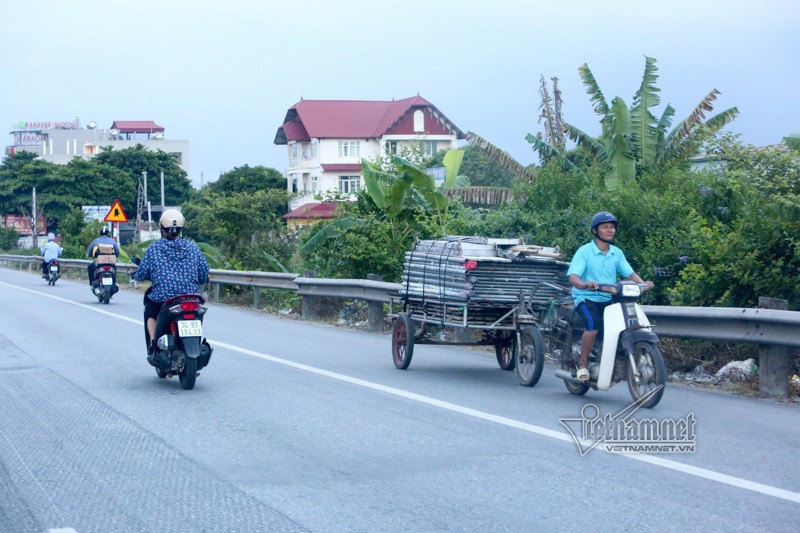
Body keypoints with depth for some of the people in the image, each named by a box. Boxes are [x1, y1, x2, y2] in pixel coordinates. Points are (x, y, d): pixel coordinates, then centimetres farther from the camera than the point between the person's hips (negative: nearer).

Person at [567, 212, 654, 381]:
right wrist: (584, 284, -40)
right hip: (586, 298, -5)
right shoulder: (584, 251, -6)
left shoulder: (617, 253, 10)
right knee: (594, 323, -32)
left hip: (609, 299, 5)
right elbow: (573, 276, -17)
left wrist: (643, 283, -17)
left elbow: (629, 273, 5)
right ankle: (583, 364, -16)